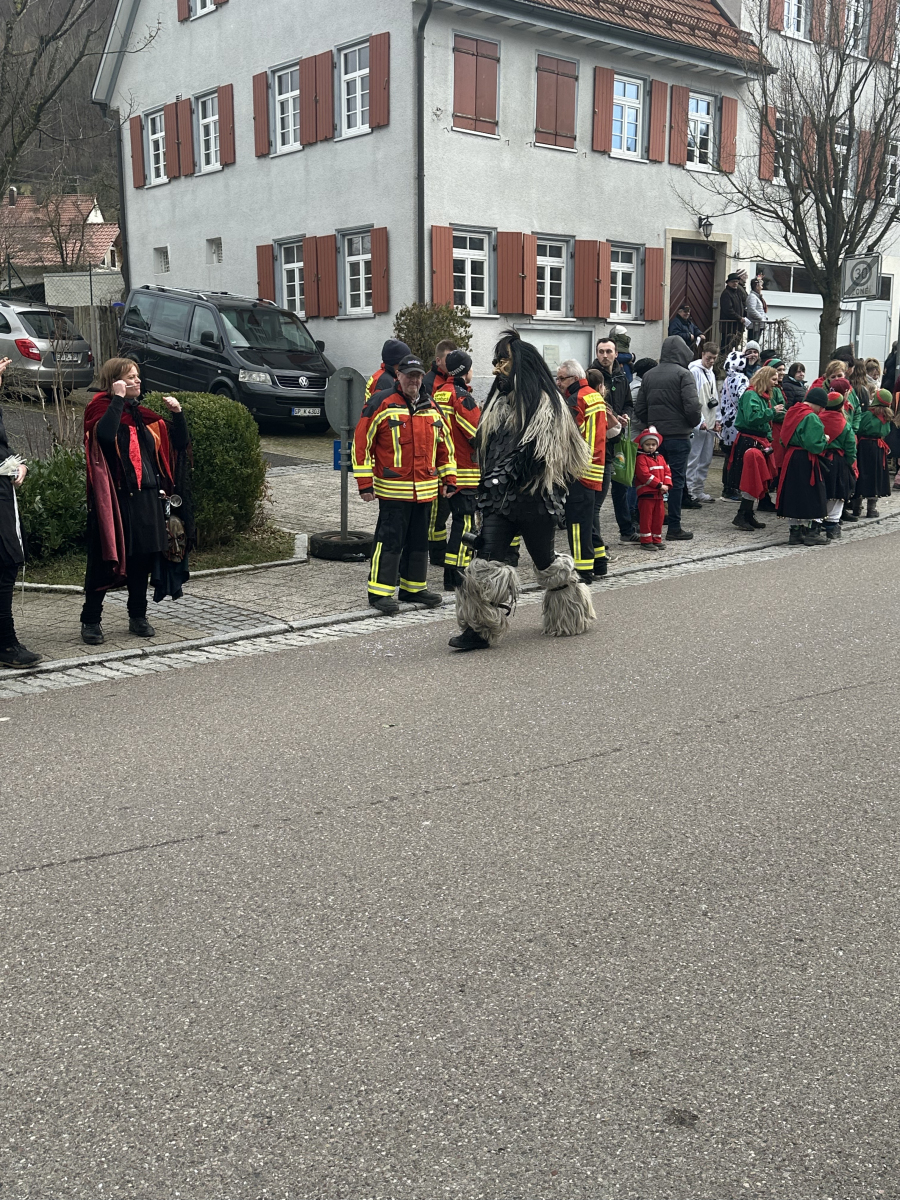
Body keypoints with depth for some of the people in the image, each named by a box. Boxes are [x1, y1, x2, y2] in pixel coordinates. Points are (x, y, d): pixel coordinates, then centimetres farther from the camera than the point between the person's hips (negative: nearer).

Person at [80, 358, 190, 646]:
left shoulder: (142, 414, 14)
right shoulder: (101, 409, -4)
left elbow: (179, 444, 15)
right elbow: (106, 435, -28)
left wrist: (177, 413, 1)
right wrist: (118, 398, -20)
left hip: (147, 498, 6)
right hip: (114, 499, -6)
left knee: (143, 558, 10)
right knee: (104, 560, -1)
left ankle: (138, 617, 23)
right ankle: (91, 620, 9)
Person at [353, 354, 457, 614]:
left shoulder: (432, 408, 12)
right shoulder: (381, 404, -6)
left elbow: (444, 446, 21)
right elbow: (361, 443, -7)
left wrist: (448, 479, 16)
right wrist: (365, 483, -10)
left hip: (425, 491, 6)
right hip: (392, 490, -6)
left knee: (419, 541, 13)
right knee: (389, 540, -5)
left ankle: (414, 587, 26)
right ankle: (380, 592, 2)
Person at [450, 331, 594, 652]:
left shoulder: (545, 404, -8)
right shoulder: (499, 403, 15)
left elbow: (539, 456, -16)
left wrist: (503, 478, -19)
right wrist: (489, 486, 12)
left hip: (533, 498, -6)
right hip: (499, 498, 6)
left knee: (545, 559, 9)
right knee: (487, 559, -6)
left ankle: (571, 616, 30)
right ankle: (481, 628, -3)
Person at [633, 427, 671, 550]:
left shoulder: (660, 458, 16)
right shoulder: (641, 458, -8)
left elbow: (667, 471, 12)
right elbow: (644, 475, -17)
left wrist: (666, 485, -7)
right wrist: (659, 485, -18)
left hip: (659, 494, 7)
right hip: (646, 493, -7)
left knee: (659, 517, 10)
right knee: (646, 518, -3)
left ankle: (656, 540, 19)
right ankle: (646, 541, 1)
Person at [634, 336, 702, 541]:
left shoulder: (648, 375, 9)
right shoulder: (683, 374, -9)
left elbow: (639, 409, 8)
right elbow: (692, 406, -17)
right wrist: (694, 423, 1)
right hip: (678, 436, -5)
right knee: (676, 481, 0)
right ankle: (674, 528, 3)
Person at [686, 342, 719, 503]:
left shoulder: (711, 373, 17)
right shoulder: (695, 371, -9)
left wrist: (716, 420, 13)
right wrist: (700, 420, -18)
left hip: (710, 424, 8)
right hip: (698, 424, -8)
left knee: (706, 459, 11)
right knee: (693, 459, -6)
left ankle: (699, 490, 18)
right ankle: (690, 491, -2)